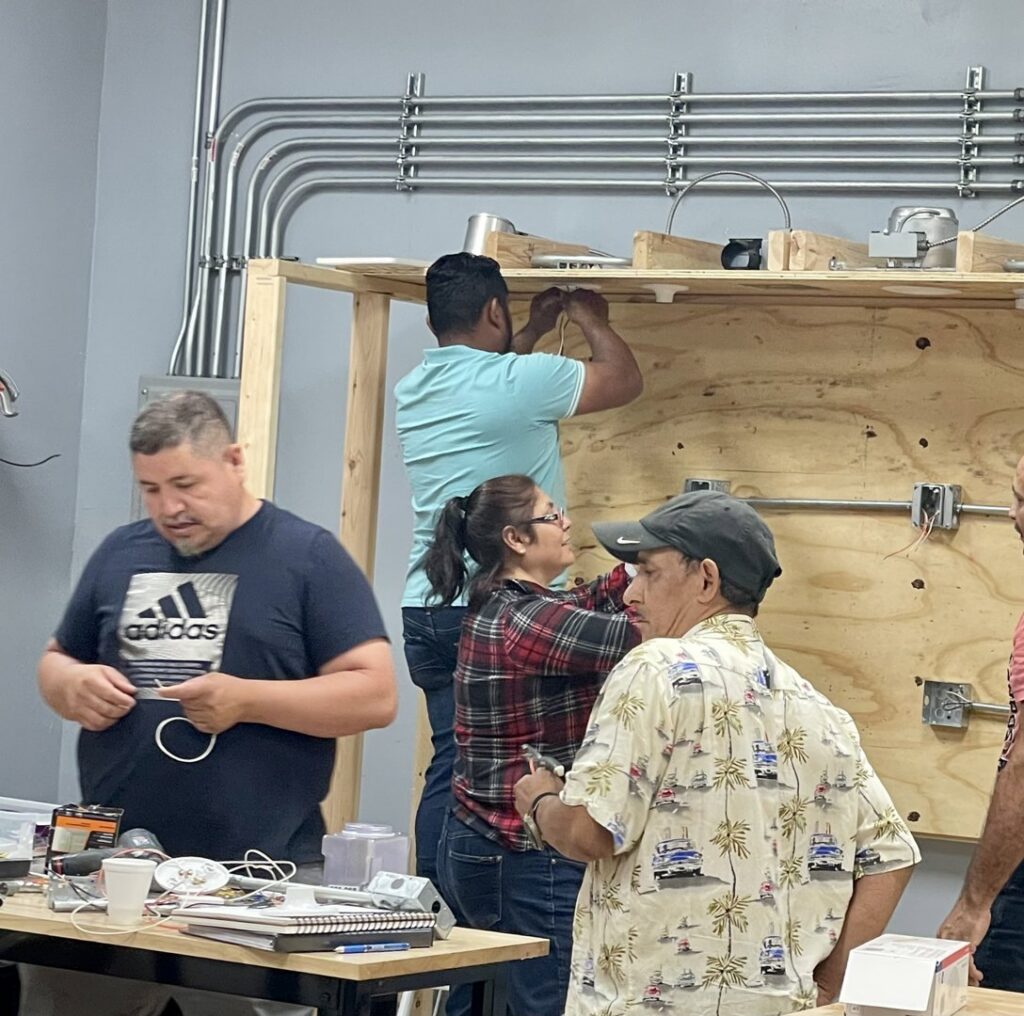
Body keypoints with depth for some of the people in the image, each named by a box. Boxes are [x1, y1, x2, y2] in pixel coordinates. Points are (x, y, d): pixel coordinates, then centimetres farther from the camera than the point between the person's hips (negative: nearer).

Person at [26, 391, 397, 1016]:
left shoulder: (308, 557, 0)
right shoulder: (120, 554, 14)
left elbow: (375, 694, -6)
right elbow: (57, 660, 23)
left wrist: (246, 699, -17)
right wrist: (73, 687, -1)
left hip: (254, 874, -4)